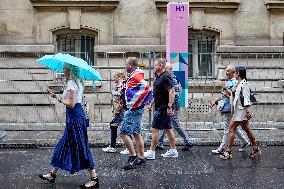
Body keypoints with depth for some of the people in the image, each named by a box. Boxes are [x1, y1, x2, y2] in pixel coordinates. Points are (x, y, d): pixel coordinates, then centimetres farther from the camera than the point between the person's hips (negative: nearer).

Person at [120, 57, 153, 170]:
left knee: (124, 133, -9)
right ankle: (141, 158, 23)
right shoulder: (133, 76, 14)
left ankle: (133, 157, -3)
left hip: (134, 110, -11)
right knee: (136, 133, 15)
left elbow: (146, 89, -27)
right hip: (134, 110, 11)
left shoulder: (135, 76, -17)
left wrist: (134, 104, -19)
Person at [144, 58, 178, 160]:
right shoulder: (159, 77, 15)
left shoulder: (165, 77, -17)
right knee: (168, 128, 12)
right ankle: (173, 151, 19)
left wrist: (169, 107, -28)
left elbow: (172, 92, -24)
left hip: (163, 109, -10)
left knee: (155, 129, -6)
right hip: (160, 107, 10)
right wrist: (151, 104, 24)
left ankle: (151, 152, 1)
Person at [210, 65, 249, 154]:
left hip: (229, 108, -10)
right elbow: (223, 95, 25)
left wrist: (225, 88, -19)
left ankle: (222, 148, 1)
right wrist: (215, 102, 19)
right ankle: (245, 142, 28)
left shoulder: (235, 82, -11)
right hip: (225, 108, 10)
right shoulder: (227, 82, 18)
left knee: (227, 129, -3)